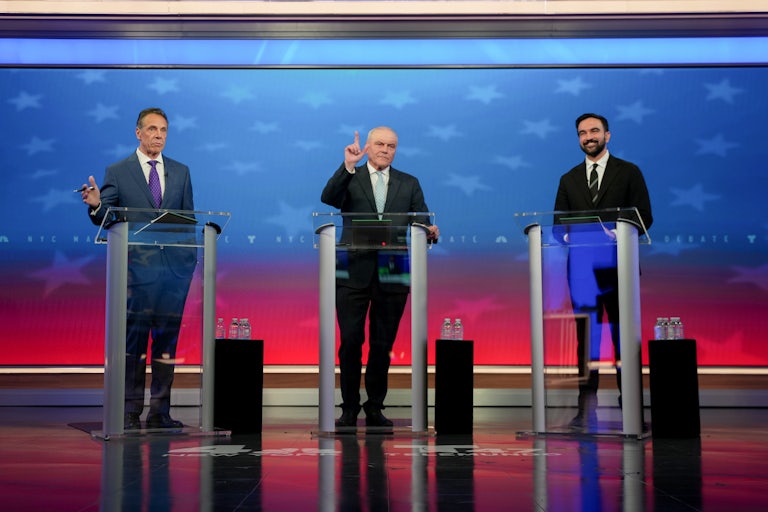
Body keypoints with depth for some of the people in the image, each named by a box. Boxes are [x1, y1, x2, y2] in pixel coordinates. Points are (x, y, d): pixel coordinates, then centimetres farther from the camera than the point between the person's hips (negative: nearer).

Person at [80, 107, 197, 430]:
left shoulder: (180, 172, 14)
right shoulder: (117, 172, 5)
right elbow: (105, 218, 1)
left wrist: (191, 257, 4)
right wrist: (96, 205, -22)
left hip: (174, 266, 3)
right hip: (137, 267, -3)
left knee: (167, 337, 5)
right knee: (133, 337, -3)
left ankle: (160, 412, 11)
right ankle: (130, 412, 2)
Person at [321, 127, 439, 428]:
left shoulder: (409, 184, 13)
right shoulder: (349, 179, 7)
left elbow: (422, 221, 4)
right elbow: (328, 199, -14)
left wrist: (430, 231, -18)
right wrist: (348, 166, -23)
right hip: (354, 273, -2)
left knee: (383, 345, 7)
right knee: (351, 342, 0)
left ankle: (375, 408, 18)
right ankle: (350, 408, 12)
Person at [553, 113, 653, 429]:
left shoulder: (629, 172, 8)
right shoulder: (569, 180, 17)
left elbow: (644, 216, 0)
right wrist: (567, 234, -9)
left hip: (618, 265, -2)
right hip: (583, 266, 3)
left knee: (624, 336, 0)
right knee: (586, 337, 2)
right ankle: (587, 409, 4)